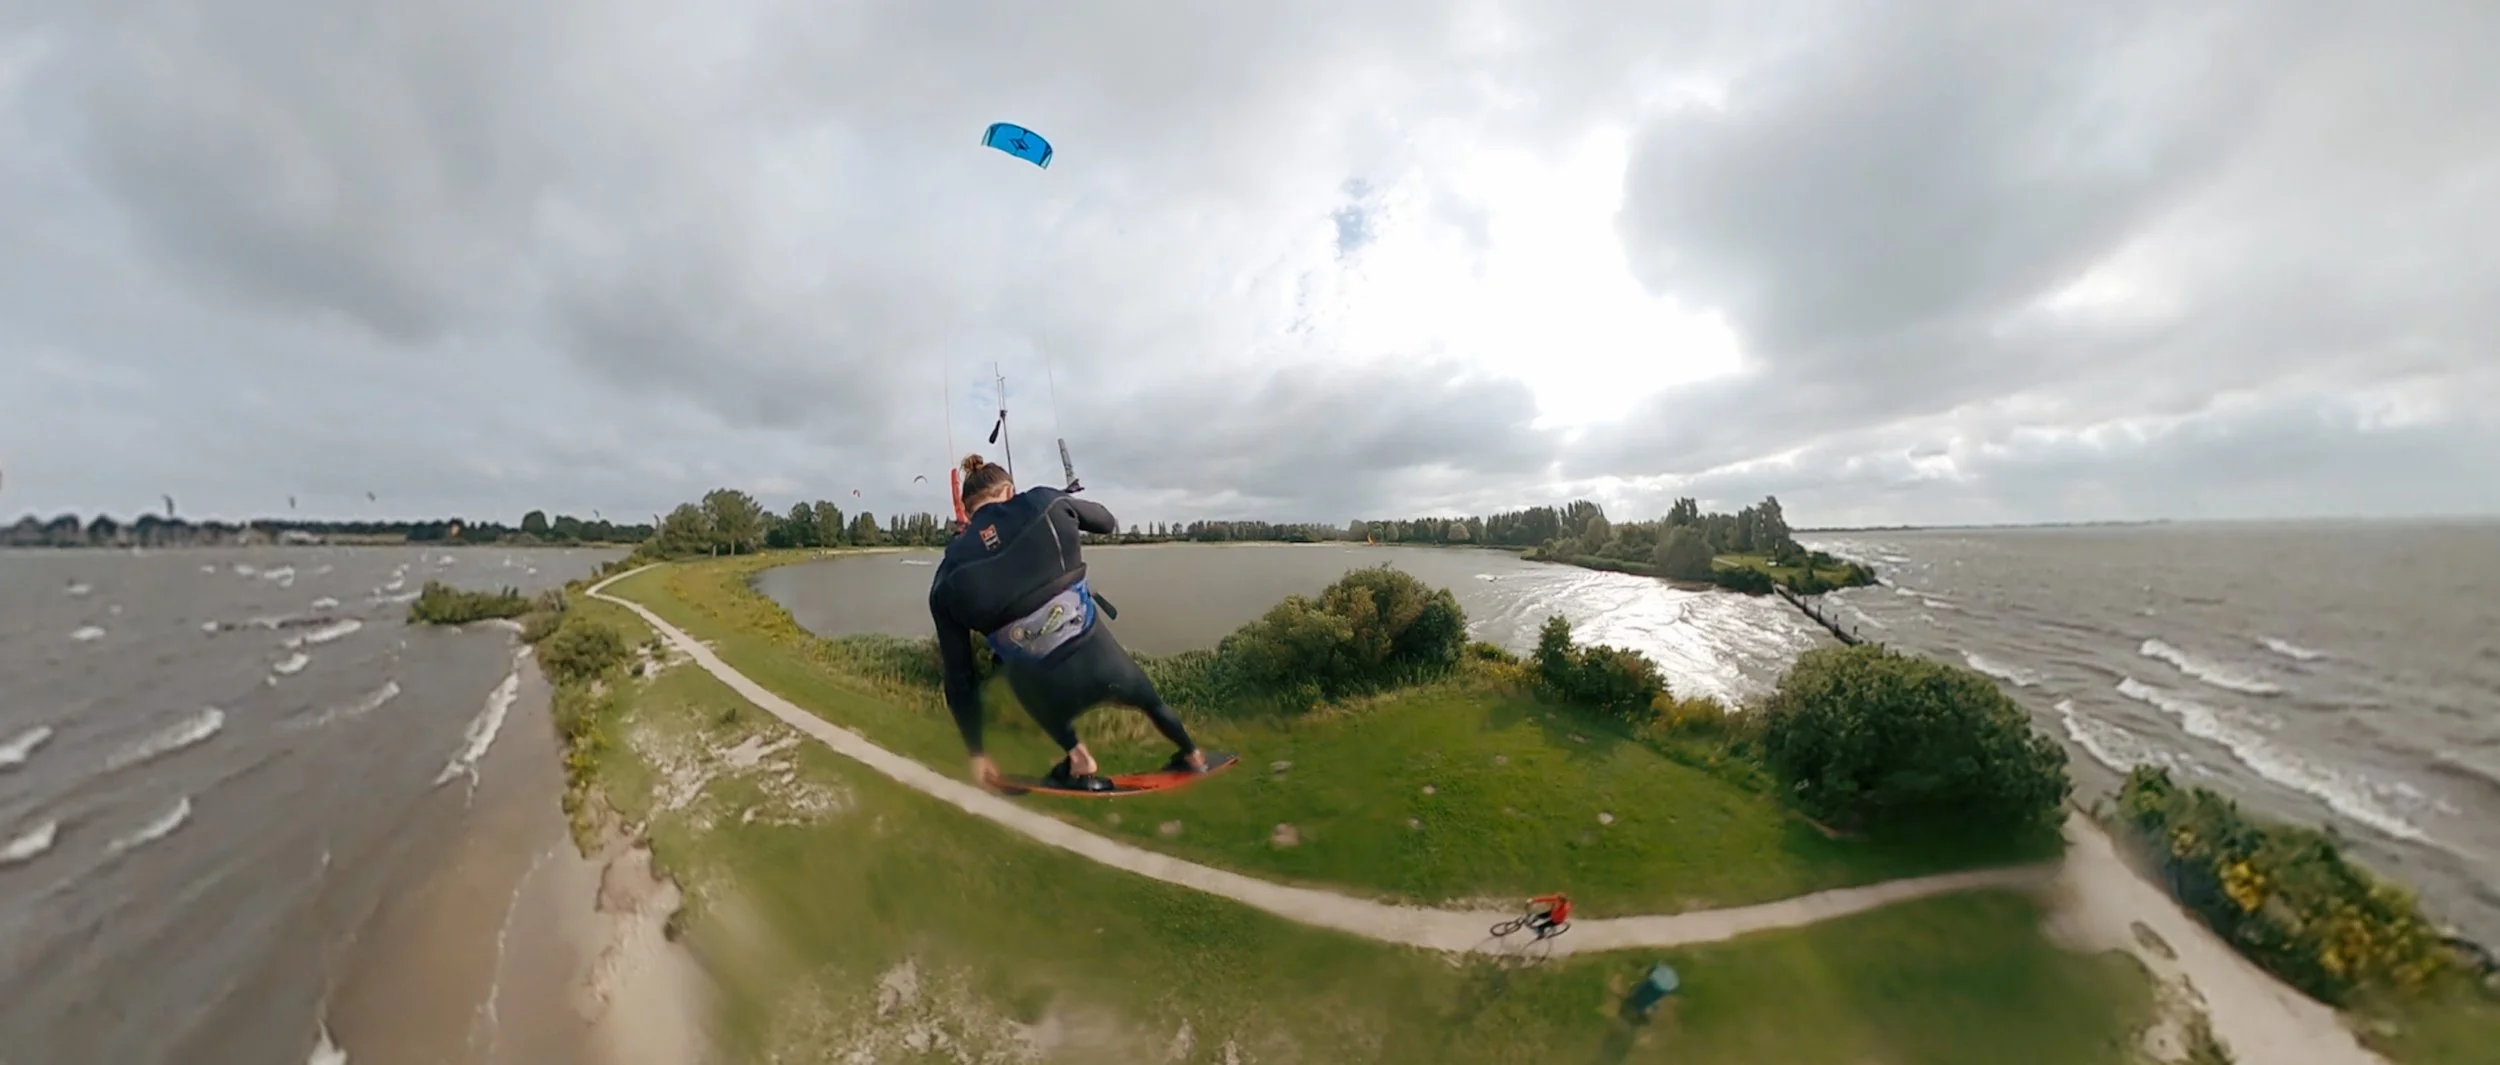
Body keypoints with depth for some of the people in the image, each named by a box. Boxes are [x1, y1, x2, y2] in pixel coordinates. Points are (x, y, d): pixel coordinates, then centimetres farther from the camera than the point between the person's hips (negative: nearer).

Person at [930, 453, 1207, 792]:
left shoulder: (947, 581, 3)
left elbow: (958, 677, 8)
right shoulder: (1044, 503, -2)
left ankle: (1079, 760, 31)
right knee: (1149, 698, 33)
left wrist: (977, 752, 20)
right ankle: (1192, 756, 54)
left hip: (1046, 694, 0)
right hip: (1102, 663, 0)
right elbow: (1108, 522, 17)